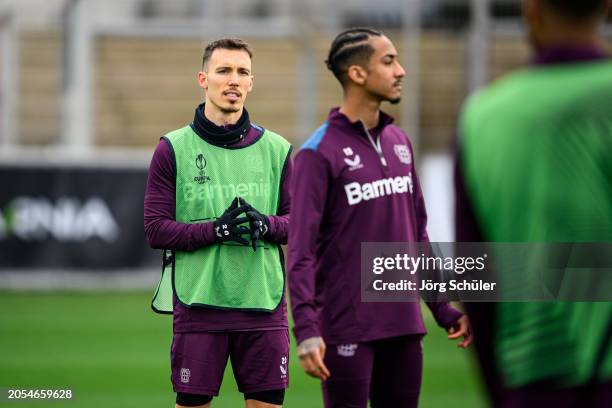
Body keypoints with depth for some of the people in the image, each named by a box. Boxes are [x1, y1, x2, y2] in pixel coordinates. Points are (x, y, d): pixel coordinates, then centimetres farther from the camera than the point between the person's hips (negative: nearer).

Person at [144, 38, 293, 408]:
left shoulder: (276, 149, 9)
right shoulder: (174, 149, 2)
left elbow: (297, 220, 11)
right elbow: (156, 229, -3)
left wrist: (266, 224, -12)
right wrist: (216, 229, -17)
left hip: (263, 304, 2)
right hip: (197, 302, -2)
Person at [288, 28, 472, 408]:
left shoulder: (399, 142, 12)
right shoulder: (320, 153, -9)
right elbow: (301, 251, -13)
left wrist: (444, 307, 15)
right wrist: (306, 329, -22)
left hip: (404, 324, 6)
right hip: (348, 331, -6)